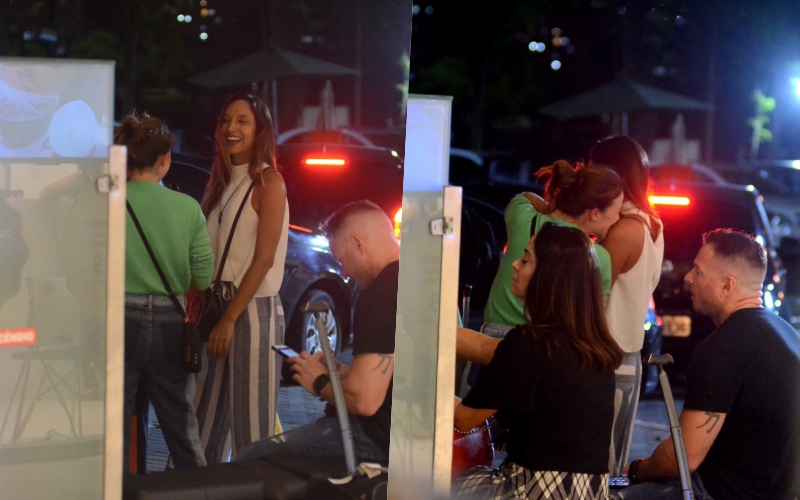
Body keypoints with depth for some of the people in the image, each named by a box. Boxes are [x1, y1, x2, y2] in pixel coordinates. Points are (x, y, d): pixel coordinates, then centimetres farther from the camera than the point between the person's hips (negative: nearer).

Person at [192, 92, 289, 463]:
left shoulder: (268, 182, -7)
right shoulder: (222, 181, 15)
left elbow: (264, 258, -14)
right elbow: (208, 256, 15)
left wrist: (230, 319, -16)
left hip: (254, 310, -8)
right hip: (218, 306, 8)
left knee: (250, 424, -4)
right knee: (206, 420, 10)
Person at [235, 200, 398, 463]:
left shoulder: (379, 296, -19)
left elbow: (364, 401, -25)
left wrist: (321, 383, -5)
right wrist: (339, 370, 17)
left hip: (379, 441, -11)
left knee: (249, 462, -9)